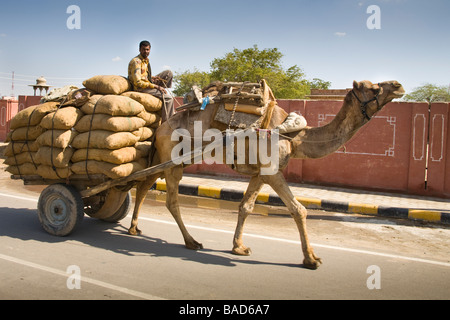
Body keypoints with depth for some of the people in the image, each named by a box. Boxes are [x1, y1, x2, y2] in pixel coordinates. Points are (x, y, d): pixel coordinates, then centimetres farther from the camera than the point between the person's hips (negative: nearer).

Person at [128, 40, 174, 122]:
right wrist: (156, 86, -24)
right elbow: (138, 82, -25)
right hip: (140, 88, -9)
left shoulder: (146, 60, 10)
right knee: (168, 98, -20)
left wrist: (153, 78, 0)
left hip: (148, 84, 9)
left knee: (169, 73, 7)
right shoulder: (136, 61, -18)